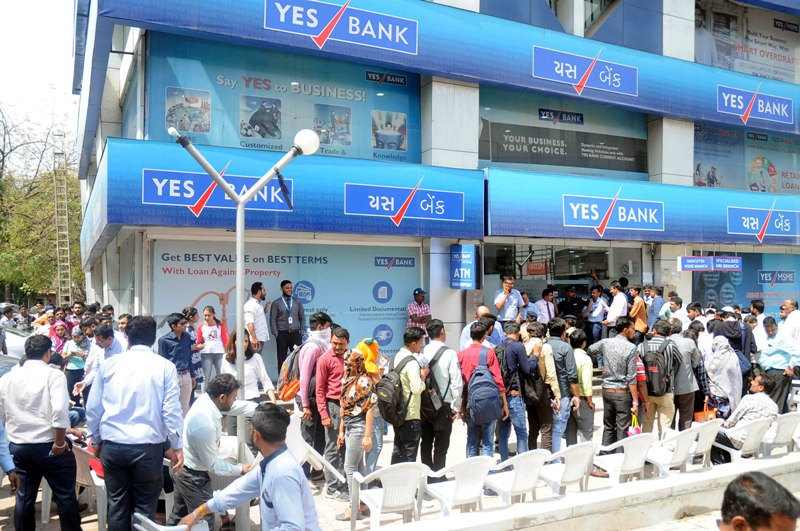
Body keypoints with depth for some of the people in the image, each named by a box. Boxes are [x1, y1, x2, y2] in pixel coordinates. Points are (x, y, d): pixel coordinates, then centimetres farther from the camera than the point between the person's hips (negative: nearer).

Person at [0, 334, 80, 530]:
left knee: (24, 497, 15)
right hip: (49, 446, -5)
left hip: (18, 446, 5)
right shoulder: (54, 375, -11)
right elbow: (59, 410, -23)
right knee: (65, 496, 6)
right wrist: (60, 443, -14)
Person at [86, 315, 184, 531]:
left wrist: (96, 440, 23)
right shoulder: (165, 366, -3)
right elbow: (171, 410, -6)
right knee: (144, 507, 8)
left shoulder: (109, 364, 5)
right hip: (147, 446, -3)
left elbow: (93, 408, 10)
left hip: (112, 444, 3)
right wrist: (177, 446, 2)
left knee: (117, 505, 15)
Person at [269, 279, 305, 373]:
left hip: (295, 334, 2)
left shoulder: (298, 302, 10)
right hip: (282, 334, -2)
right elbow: (273, 320, 0)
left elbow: (302, 318, 12)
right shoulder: (276, 303, 2)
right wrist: (276, 334, -6)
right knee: (282, 359, 2)